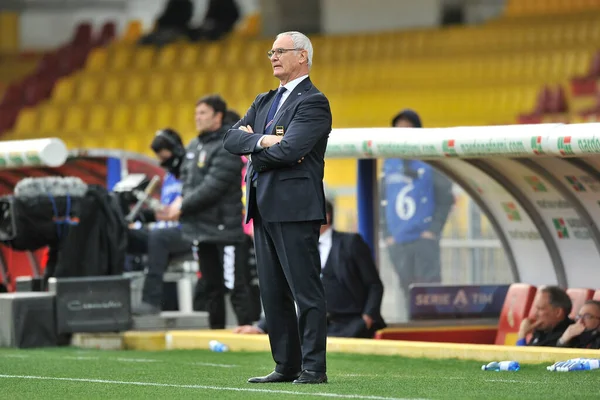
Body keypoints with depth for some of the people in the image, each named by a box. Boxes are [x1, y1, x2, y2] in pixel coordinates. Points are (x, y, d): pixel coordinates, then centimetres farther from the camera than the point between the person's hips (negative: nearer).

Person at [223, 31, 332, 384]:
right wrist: (261, 140, -11)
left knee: (306, 291, -6)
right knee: (273, 293, 10)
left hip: (294, 208, -9)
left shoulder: (313, 102, -7)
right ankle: (287, 366, 15)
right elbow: (232, 139, 9)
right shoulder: (264, 102, 20)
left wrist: (254, 152, -2)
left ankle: (314, 368, -5)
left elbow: (289, 150, -19)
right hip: (264, 209, 9)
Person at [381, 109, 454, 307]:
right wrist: (387, 233, 7)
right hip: (397, 242, 4)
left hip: (424, 239, -4)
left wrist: (434, 230, -10)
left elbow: (445, 198, -2)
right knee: (409, 291, 7)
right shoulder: (389, 163, 12)